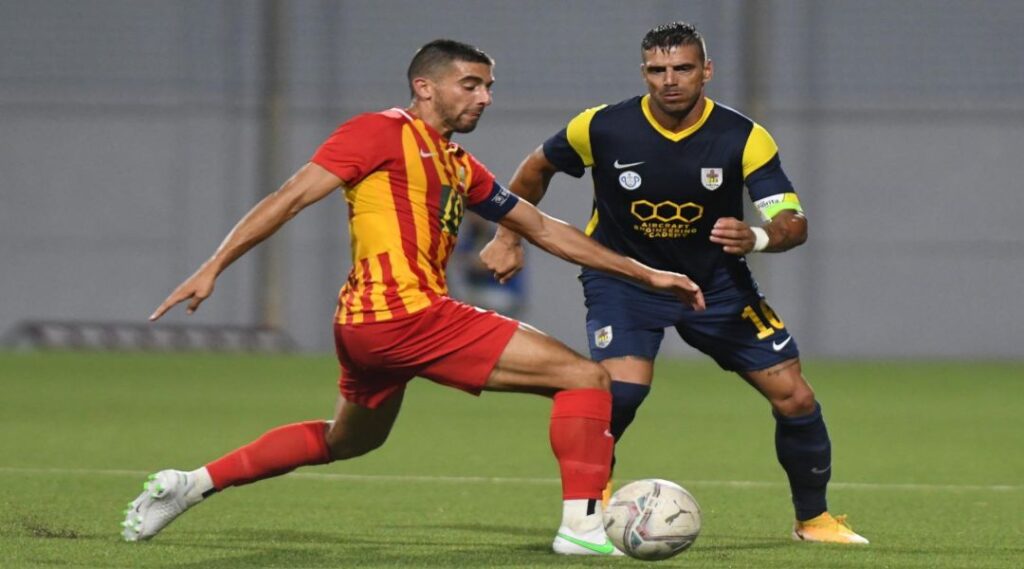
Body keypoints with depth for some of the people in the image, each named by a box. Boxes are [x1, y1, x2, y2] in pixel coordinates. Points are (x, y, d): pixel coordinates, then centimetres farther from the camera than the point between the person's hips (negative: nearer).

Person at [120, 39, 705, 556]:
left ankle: (195, 482, 28)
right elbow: (291, 198, -6)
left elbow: (546, 229, 27)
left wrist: (647, 274, 25)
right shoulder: (383, 133, -3)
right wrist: (214, 268, -13)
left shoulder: (462, 169, 22)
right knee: (586, 378, -8)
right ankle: (583, 527, -17)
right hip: (409, 315, -10)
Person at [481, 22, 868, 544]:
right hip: (623, 275, -2)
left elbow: (794, 222, -23)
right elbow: (537, 168, 3)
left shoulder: (744, 138, -18)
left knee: (794, 398, -2)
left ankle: (813, 518, 21)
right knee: (622, 387, -29)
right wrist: (508, 238, 3)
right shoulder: (603, 128, -17)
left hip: (716, 281, 2)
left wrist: (756, 238, -44)